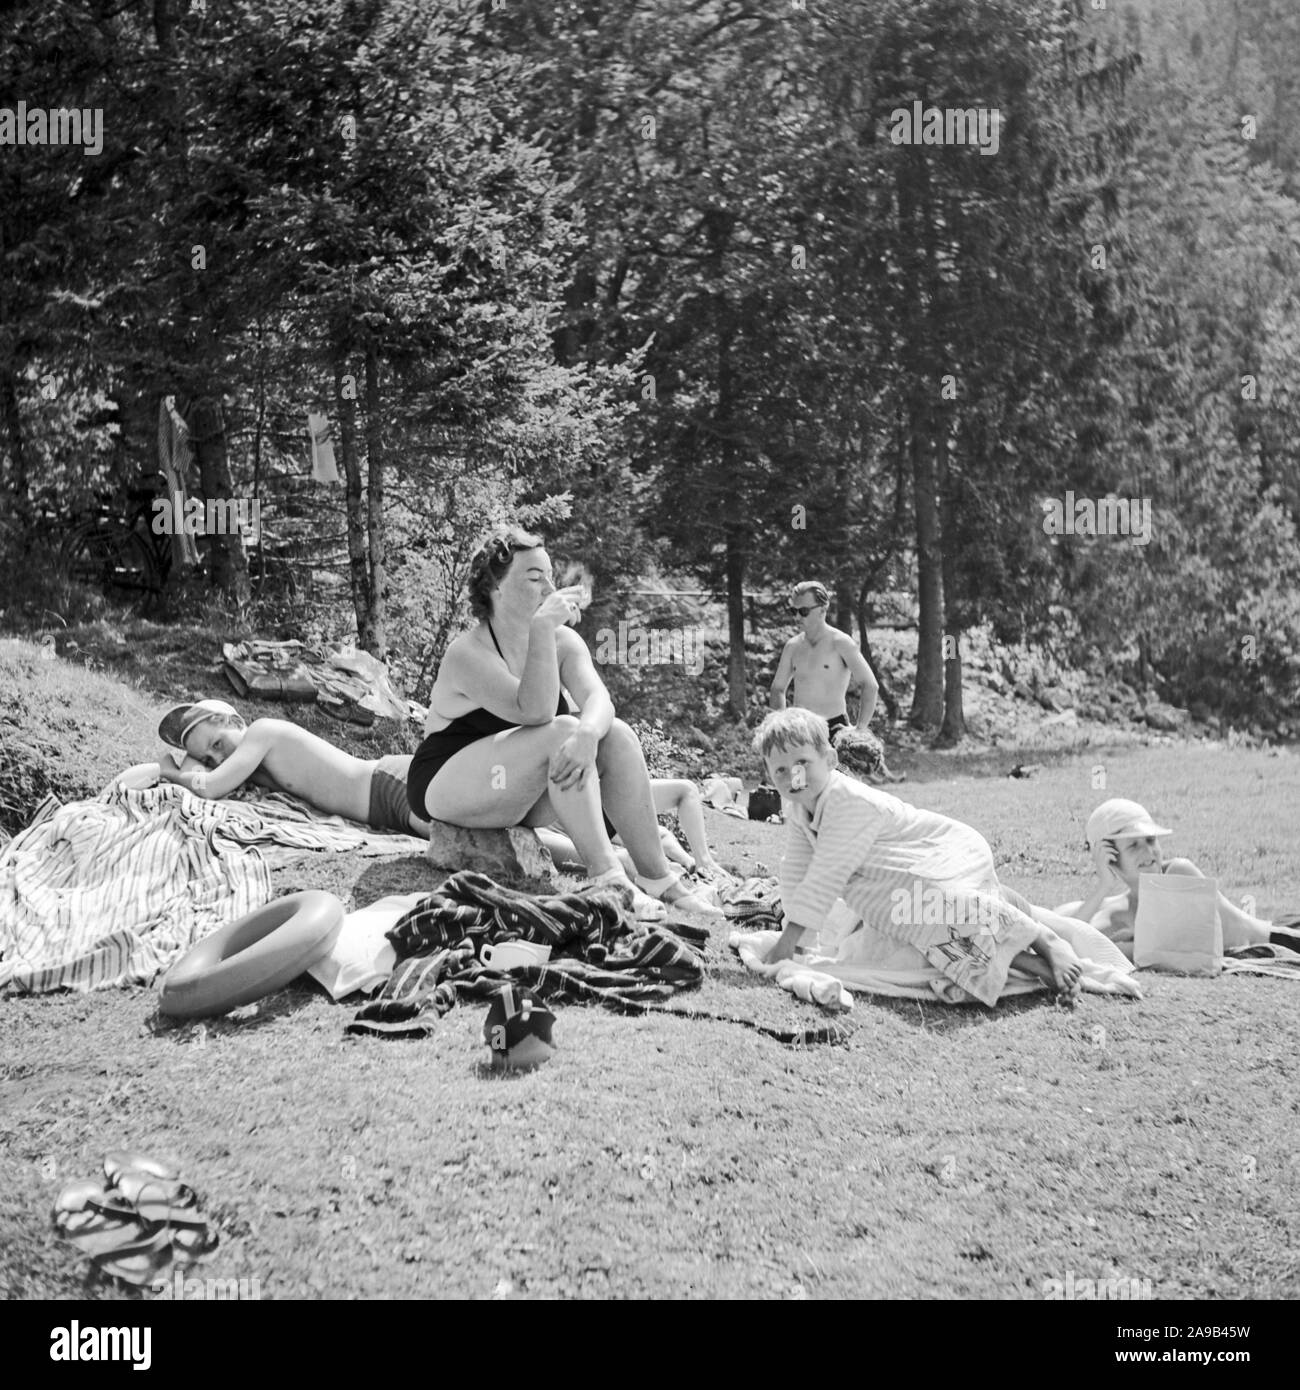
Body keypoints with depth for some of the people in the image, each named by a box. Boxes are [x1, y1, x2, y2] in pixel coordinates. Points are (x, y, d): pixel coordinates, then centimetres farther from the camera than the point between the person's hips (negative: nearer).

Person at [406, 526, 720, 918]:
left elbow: (598, 699, -17)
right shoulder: (467, 654, -19)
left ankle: (657, 880, -18)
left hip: (520, 797, 7)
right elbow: (535, 712, -33)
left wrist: (588, 734, -40)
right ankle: (606, 877, -30)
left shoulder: (563, 640, 1)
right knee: (562, 732, -30)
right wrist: (542, 630, -37)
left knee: (615, 735, -16)